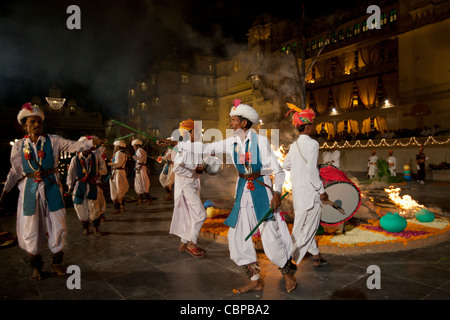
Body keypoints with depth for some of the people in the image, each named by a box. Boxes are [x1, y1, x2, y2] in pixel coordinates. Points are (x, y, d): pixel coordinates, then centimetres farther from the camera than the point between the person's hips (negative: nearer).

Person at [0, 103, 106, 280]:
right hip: (30, 190, 1)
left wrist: (92, 142, -25)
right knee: (31, 228, 6)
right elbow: (15, 171, 10)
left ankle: (56, 263, 22)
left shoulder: (53, 141, 2)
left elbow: (74, 146, -9)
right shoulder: (19, 146, 6)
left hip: (51, 188, 0)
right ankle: (36, 267, 24)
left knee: (57, 226, 3)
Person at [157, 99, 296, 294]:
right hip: (243, 193, 6)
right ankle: (255, 280, 22)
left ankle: (287, 274, 20)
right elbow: (206, 148, 7)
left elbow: (277, 170, -7)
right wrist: (176, 144, 5)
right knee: (237, 237, 6)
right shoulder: (231, 143, 4)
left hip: (262, 191, -5)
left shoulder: (260, 141, -9)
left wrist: (277, 192, -19)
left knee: (271, 238, -8)